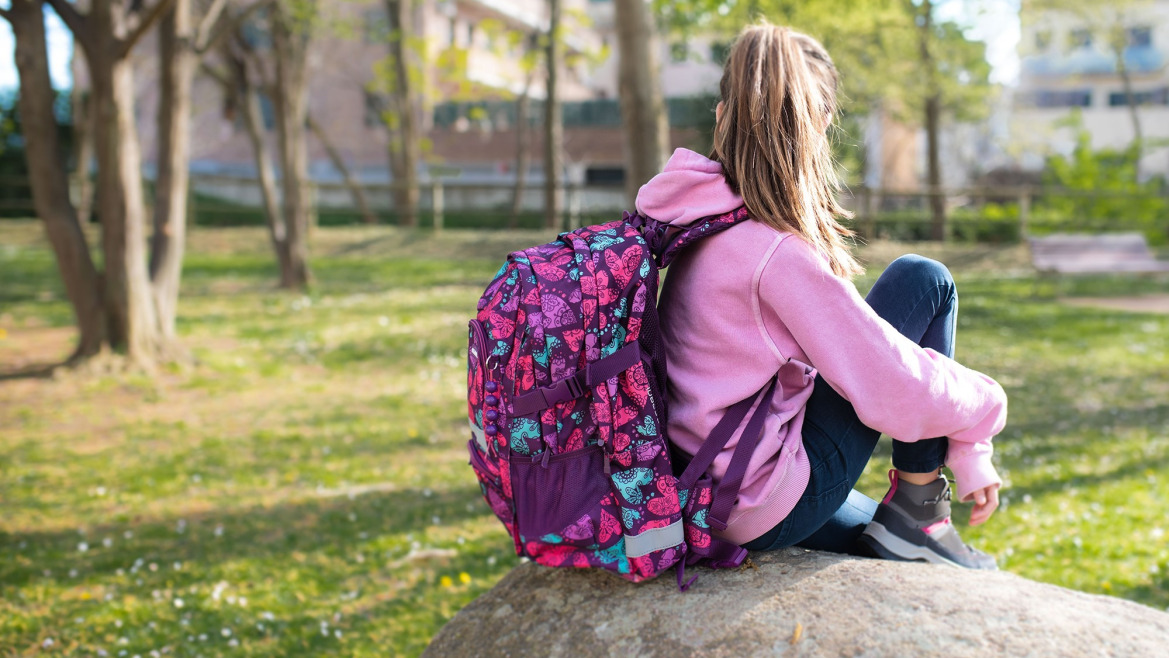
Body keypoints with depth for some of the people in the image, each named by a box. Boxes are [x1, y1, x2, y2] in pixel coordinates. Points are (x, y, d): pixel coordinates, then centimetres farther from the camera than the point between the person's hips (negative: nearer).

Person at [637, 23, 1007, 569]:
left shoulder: (702, 226, 6)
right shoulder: (779, 252, -22)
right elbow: (890, 388, -19)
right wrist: (981, 408, 4)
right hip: (770, 513, -9)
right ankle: (916, 510, 4)